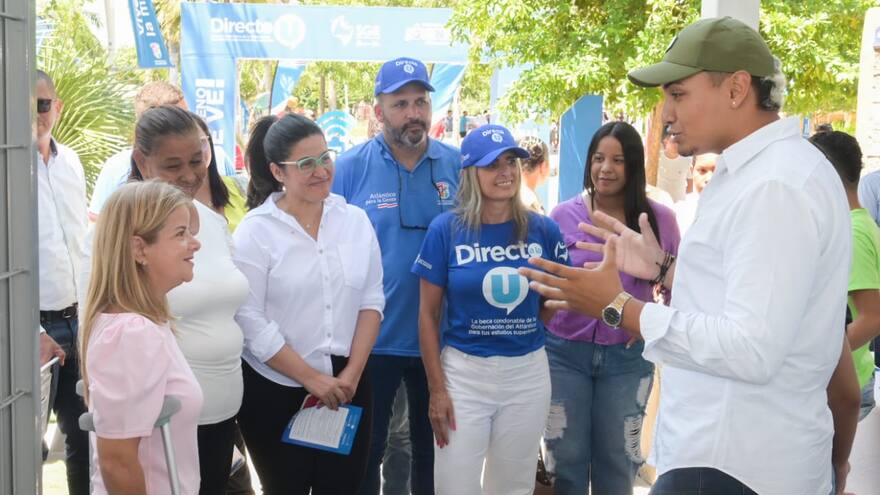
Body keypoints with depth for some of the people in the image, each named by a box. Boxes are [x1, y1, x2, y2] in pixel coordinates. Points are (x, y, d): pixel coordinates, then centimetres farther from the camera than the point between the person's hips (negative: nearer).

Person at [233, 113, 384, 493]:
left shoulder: (356, 220, 3)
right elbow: (249, 320, -13)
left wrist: (351, 374, -5)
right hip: (274, 390, -3)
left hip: (347, 384, 3)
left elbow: (371, 300, 4)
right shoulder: (255, 231, -9)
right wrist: (311, 378, -13)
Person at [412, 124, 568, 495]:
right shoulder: (446, 229, -7)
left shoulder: (543, 229, -1)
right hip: (463, 372, -2)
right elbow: (428, 315, -5)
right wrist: (437, 389, -8)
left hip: (528, 373, 2)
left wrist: (525, 330, -1)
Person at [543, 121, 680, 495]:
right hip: (565, 352, 0)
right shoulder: (563, 216, -3)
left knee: (616, 462, 14)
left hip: (627, 357, 0)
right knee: (567, 458, 11)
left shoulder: (659, 219, -4)